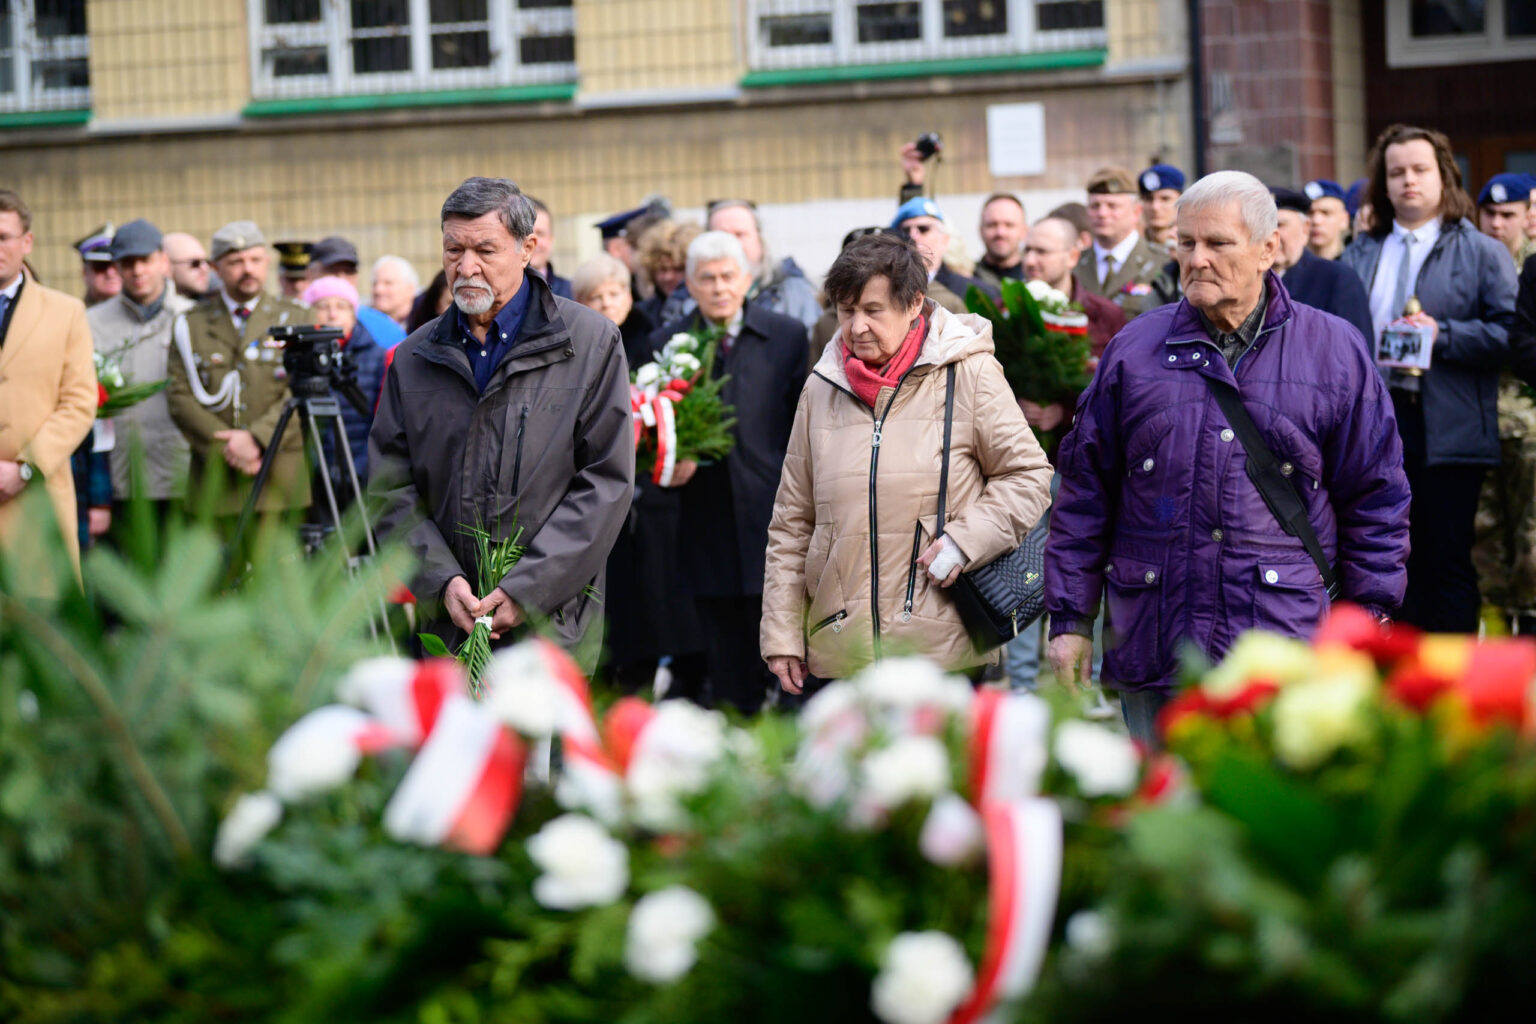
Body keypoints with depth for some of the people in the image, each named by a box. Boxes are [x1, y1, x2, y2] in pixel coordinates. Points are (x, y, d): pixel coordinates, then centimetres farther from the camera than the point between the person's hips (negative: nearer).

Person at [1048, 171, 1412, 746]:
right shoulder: (1133, 352, 9)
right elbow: (1084, 493, 11)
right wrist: (1070, 620, 7)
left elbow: (1375, 500, 8)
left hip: (1284, 655, -2)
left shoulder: (1335, 353, 5)